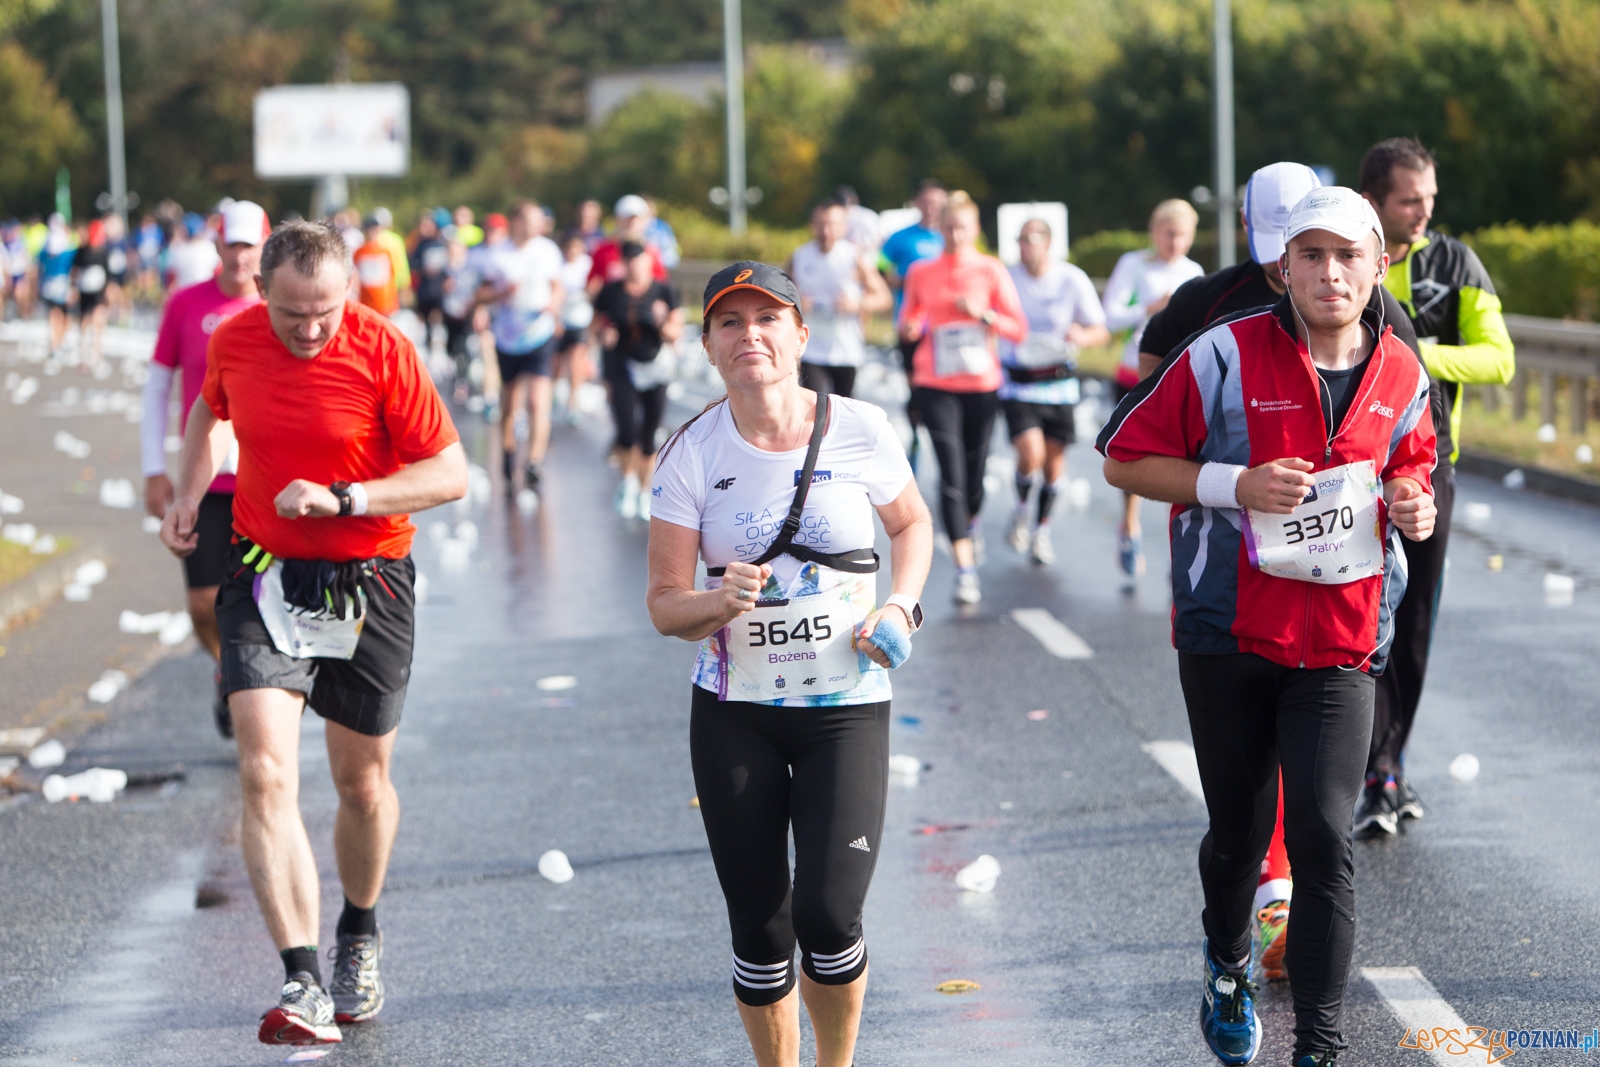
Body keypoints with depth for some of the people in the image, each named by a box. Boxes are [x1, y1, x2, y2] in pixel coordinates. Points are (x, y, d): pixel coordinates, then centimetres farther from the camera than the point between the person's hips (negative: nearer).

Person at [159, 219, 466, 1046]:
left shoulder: (381, 351, -15)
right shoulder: (232, 341, -4)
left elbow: (450, 474, -14)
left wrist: (343, 499, -24)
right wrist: (189, 494, 8)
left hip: (368, 582, -1)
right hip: (263, 576, 2)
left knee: (363, 782, 12)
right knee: (266, 775, -16)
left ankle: (359, 937, 40)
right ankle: (302, 985, -20)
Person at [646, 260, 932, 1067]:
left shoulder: (861, 430, -5)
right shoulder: (693, 454, -5)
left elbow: (911, 523, 15)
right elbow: (664, 605, -4)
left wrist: (900, 608, -3)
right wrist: (721, 602, -26)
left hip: (846, 706, -1)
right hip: (734, 712, 1)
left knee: (828, 915, -12)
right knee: (759, 928, 4)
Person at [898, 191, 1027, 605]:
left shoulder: (991, 271, 1)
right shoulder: (921, 272, 4)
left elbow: (1019, 330, 0)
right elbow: (909, 321, 15)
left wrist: (983, 313, -15)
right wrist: (909, 329, -8)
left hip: (982, 384, 1)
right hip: (936, 385, -1)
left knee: (974, 470, 10)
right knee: (951, 472, -12)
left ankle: (972, 517, 46)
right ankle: (965, 568, -12)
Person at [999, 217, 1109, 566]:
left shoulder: (1073, 280, -6)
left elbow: (1102, 332, -2)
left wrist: (1082, 336, -24)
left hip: (1059, 382, 1)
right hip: (1017, 382, -1)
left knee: (1055, 456, 6)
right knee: (1031, 455, -17)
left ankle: (1042, 530, 27)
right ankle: (1021, 508, 14)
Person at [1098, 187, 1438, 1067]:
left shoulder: (1402, 376, 4)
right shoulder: (1224, 357, -9)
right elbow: (1125, 459, -5)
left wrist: (1413, 504, -1)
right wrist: (1236, 483, -18)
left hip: (1339, 646, 1)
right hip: (1228, 633, -1)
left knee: (1324, 839, -9)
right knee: (1238, 830, 12)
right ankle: (1227, 966, 43)